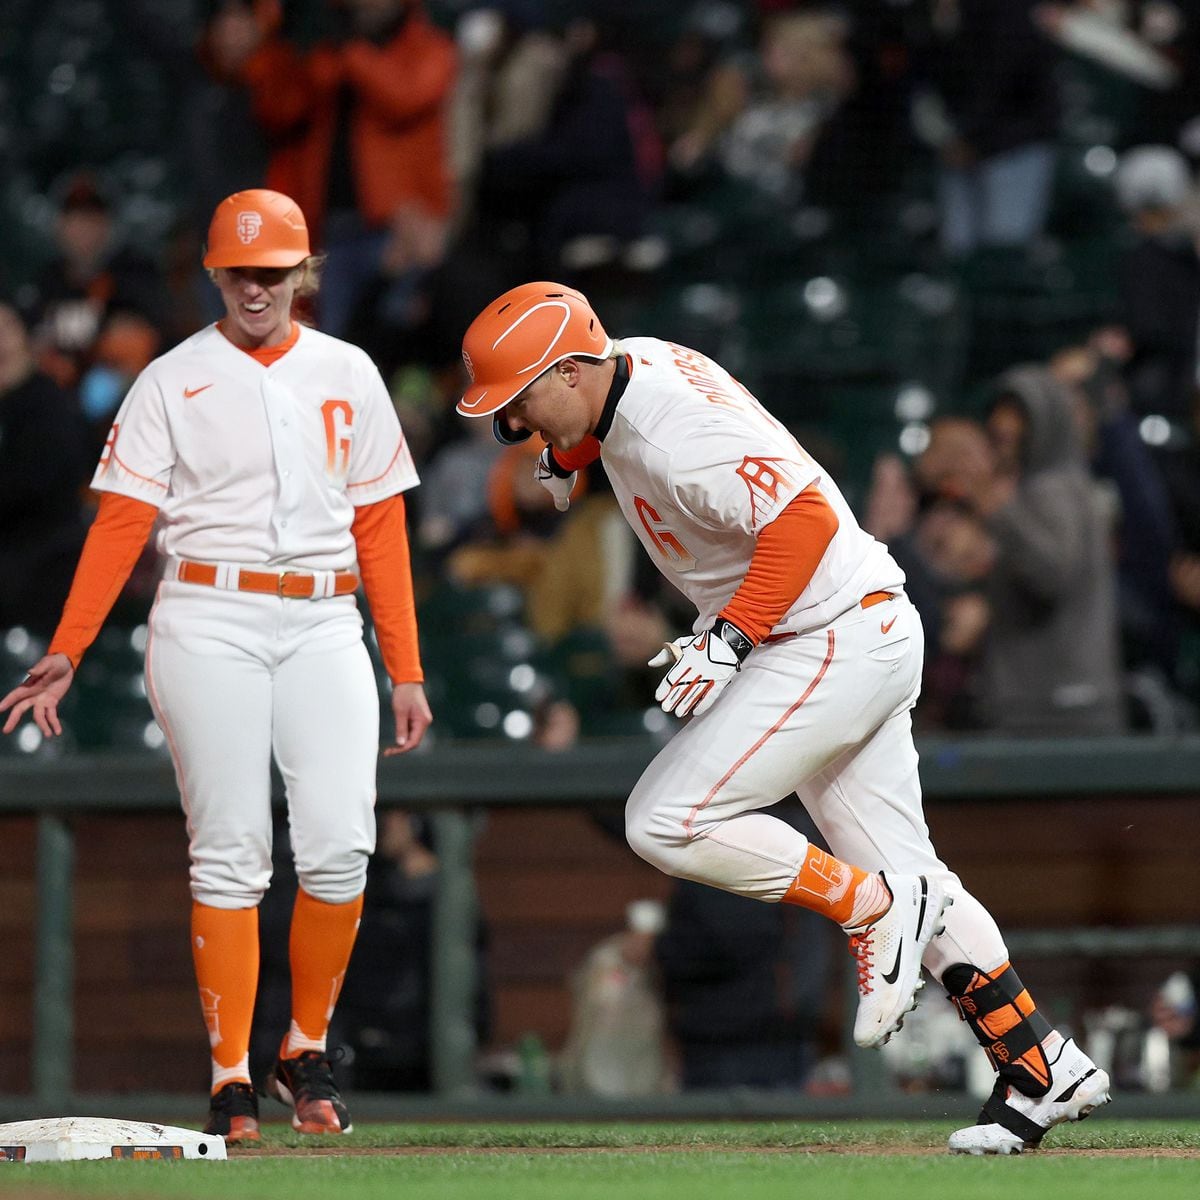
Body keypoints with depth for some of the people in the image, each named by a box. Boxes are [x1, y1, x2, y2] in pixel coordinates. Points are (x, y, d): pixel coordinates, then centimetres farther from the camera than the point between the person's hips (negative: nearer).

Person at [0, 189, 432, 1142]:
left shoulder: (347, 375, 12)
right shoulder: (173, 381, 4)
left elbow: (380, 527, 12)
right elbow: (121, 524, -1)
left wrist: (406, 671, 7)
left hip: (324, 625, 2)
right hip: (209, 624, -2)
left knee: (341, 843, -12)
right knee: (230, 850, -6)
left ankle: (306, 1056, 6)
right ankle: (232, 1082, -1)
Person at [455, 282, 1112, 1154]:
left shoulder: (675, 435, -23)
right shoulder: (630, 365, 6)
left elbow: (805, 516, -29)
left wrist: (732, 635, -28)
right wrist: (569, 448, 12)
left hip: (834, 645, -11)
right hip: (868, 639, 11)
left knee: (667, 823, -13)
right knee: (900, 868, 11)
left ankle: (876, 908, -5)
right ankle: (1046, 1071, 10)